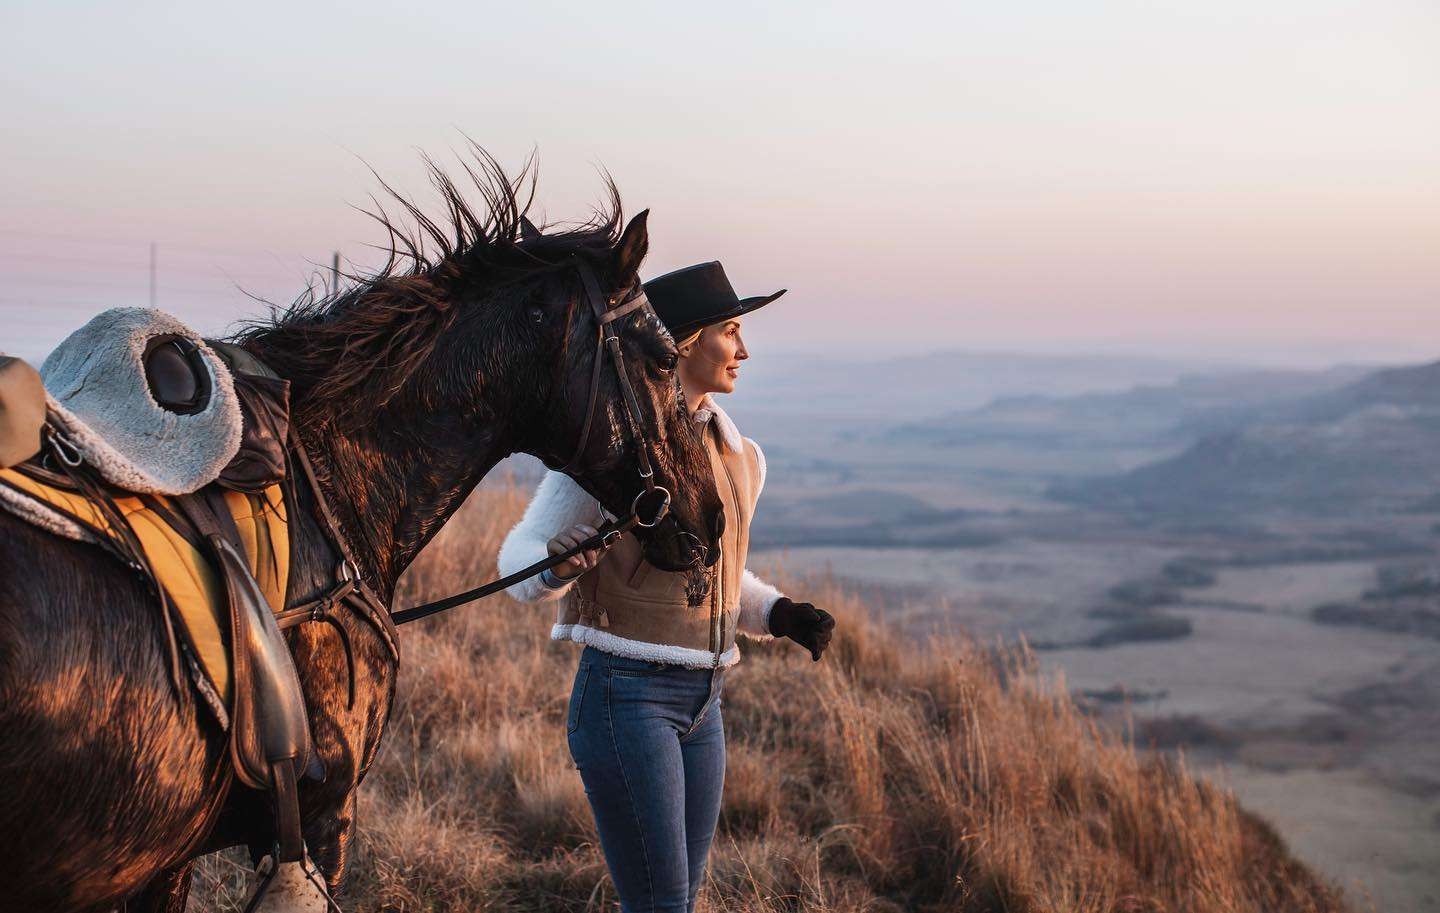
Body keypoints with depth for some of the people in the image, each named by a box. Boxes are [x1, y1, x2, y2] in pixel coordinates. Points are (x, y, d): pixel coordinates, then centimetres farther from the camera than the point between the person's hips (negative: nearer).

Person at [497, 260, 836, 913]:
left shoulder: (738, 458, 12)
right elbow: (521, 555, -8)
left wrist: (781, 615, 6)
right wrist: (557, 568, -31)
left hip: (702, 705, 8)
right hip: (626, 695, -7)